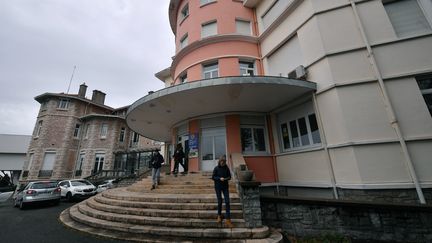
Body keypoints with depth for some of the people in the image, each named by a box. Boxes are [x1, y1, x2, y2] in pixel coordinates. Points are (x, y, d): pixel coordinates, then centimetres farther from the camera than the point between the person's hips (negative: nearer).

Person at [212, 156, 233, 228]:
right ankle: (219, 216, 32)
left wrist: (226, 178, -18)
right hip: (218, 187, -2)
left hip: (225, 186, 2)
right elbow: (213, 177, -6)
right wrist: (219, 178, -21)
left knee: (227, 202, -3)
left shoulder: (226, 168, -3)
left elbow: (229, 176, 4)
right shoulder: (216, 168, -9)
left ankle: (227, 219, 6)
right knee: (219, 201, 7)